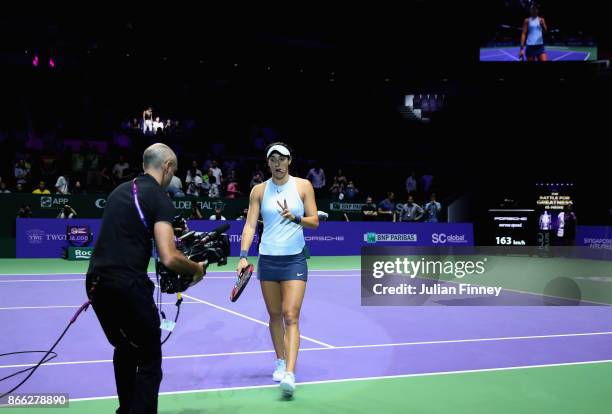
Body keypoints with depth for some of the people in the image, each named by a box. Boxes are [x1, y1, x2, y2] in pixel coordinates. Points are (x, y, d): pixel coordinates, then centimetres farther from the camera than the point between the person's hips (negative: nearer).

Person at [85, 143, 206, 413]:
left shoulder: (120, 191, 16)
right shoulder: (160, 198, -7)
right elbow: (169, 258, -16)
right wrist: (197, 268, 2)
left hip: (95, 281, 8)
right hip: (127, 285, -8)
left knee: (125, 350, 26)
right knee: (149, 361, 4)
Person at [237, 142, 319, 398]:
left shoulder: (303, 186, 1)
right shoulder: (259, 190, 4)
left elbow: (314, 221, 1)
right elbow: (250, 225, 0)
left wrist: (295, 218, -18)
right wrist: (243, 255, -12)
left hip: (294, 260, -2)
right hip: (267, 259, 2)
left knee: (291, 316, -11)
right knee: (275, 316, 11)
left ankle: (290, 374, -16)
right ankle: (280, 363, 29)